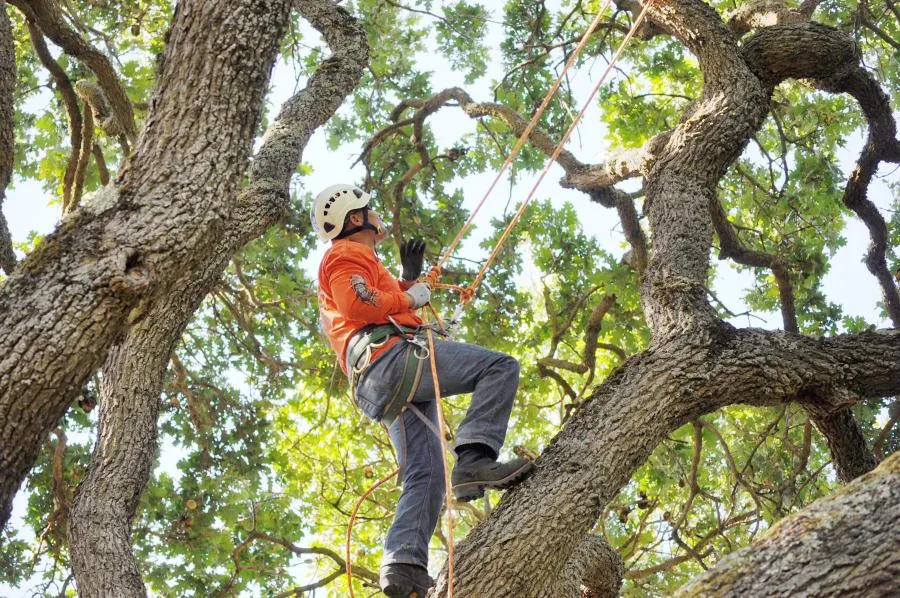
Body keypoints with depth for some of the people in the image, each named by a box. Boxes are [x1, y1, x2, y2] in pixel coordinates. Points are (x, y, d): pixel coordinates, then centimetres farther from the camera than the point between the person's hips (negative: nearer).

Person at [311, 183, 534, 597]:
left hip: (377, 388, 10)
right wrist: (412, 296, -2)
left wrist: (409, 278, 34)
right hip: (389, 357, -10)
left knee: (425, 475, 1)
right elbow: (356, 302, -13)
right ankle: (474, 460, -33)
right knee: (501, 367, -18)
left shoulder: (351, 261, 38)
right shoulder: (347, 254, 6)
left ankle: (403, 564, -13)